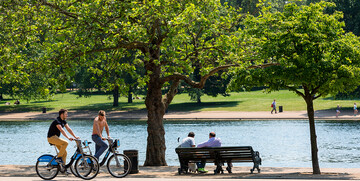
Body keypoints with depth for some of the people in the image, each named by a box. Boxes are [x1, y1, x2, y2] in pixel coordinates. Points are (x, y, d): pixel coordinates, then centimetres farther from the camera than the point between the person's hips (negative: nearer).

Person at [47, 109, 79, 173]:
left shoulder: (63, 121, 9)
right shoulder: (57, 121, -20)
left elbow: (69, 129, 7)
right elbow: (61, 130, -32)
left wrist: (75, 136, -3)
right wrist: (68, 137, -42)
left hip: (56, 138, 10)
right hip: (51, 137, -10)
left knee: (65, 153, 4)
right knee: (65, 143, -30)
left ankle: (63, 168, 9)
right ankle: (58, 158, -20)